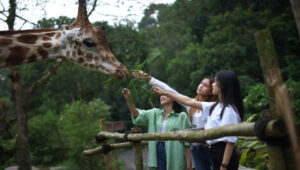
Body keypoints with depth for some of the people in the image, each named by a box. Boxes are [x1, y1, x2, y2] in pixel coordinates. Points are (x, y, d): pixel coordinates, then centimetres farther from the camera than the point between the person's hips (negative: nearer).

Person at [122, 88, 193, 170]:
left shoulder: (181, 116, -2)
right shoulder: (154, 113, 10)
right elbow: (137, 115, -3)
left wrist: (189, 161, -5)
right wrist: (128, 98, -17)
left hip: (174, 155, -4)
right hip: (157, 154, 4)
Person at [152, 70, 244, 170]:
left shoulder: (229, 109, -14)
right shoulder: (216, 106, 11)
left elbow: (230, 141, -17)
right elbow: (189, 102, 18)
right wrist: (164, 93, 22)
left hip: (224, 156, -8)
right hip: (215, 153, 8)